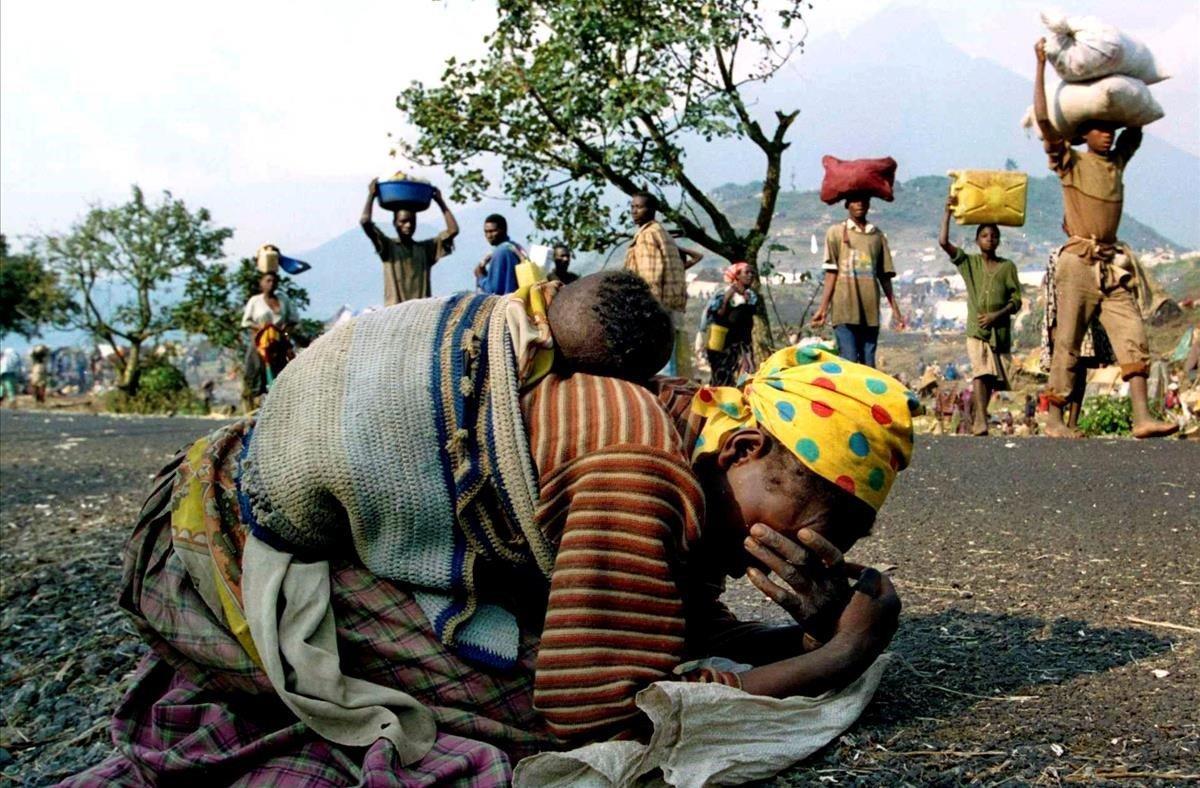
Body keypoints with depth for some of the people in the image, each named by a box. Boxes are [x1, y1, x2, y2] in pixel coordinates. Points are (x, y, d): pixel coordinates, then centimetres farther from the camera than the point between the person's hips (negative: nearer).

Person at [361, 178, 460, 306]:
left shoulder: (426, 247, 16)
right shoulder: (388, 247, 8)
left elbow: (453, 230, 10)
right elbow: (365, 222, -3)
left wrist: (440, 201, 14)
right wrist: (371, 196, 7)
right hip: (394, 310, -3)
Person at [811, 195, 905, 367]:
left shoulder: (878, 236, 13)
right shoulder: (836, 232, 5)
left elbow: (885, 276, 15)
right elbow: (831, 273, 1)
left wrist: (895, 309, 12)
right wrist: (823, 308, -6)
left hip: (871, 312, 3)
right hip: (845, 310, -3)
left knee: (868, 364, 4)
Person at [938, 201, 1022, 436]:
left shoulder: (1007, 266, 7)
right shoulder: (968, 262, 8)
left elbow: (1016, 300, 3)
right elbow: (943, 242, -4)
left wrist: (997, 315, -12)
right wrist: (948, 213, -3)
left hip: (1000, 330, 2)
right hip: (976, 328, -2)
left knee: (994, 374, 6)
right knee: (980, 370, -20)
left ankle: (979, 419, 21)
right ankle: (981, 421, -29)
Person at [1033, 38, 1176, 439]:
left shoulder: (1118, 161, 15)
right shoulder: (1070, 162, 0)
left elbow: (1136, 125, 32)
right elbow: (1043, 119, -10)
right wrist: (1041, 65, -10)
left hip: (1113, 264, 5)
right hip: (1079, 262, -5)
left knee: (1132, 337, -6)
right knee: (1068, 343, -2)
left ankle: (1142, 417, -9)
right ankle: (1054, 420, 4)